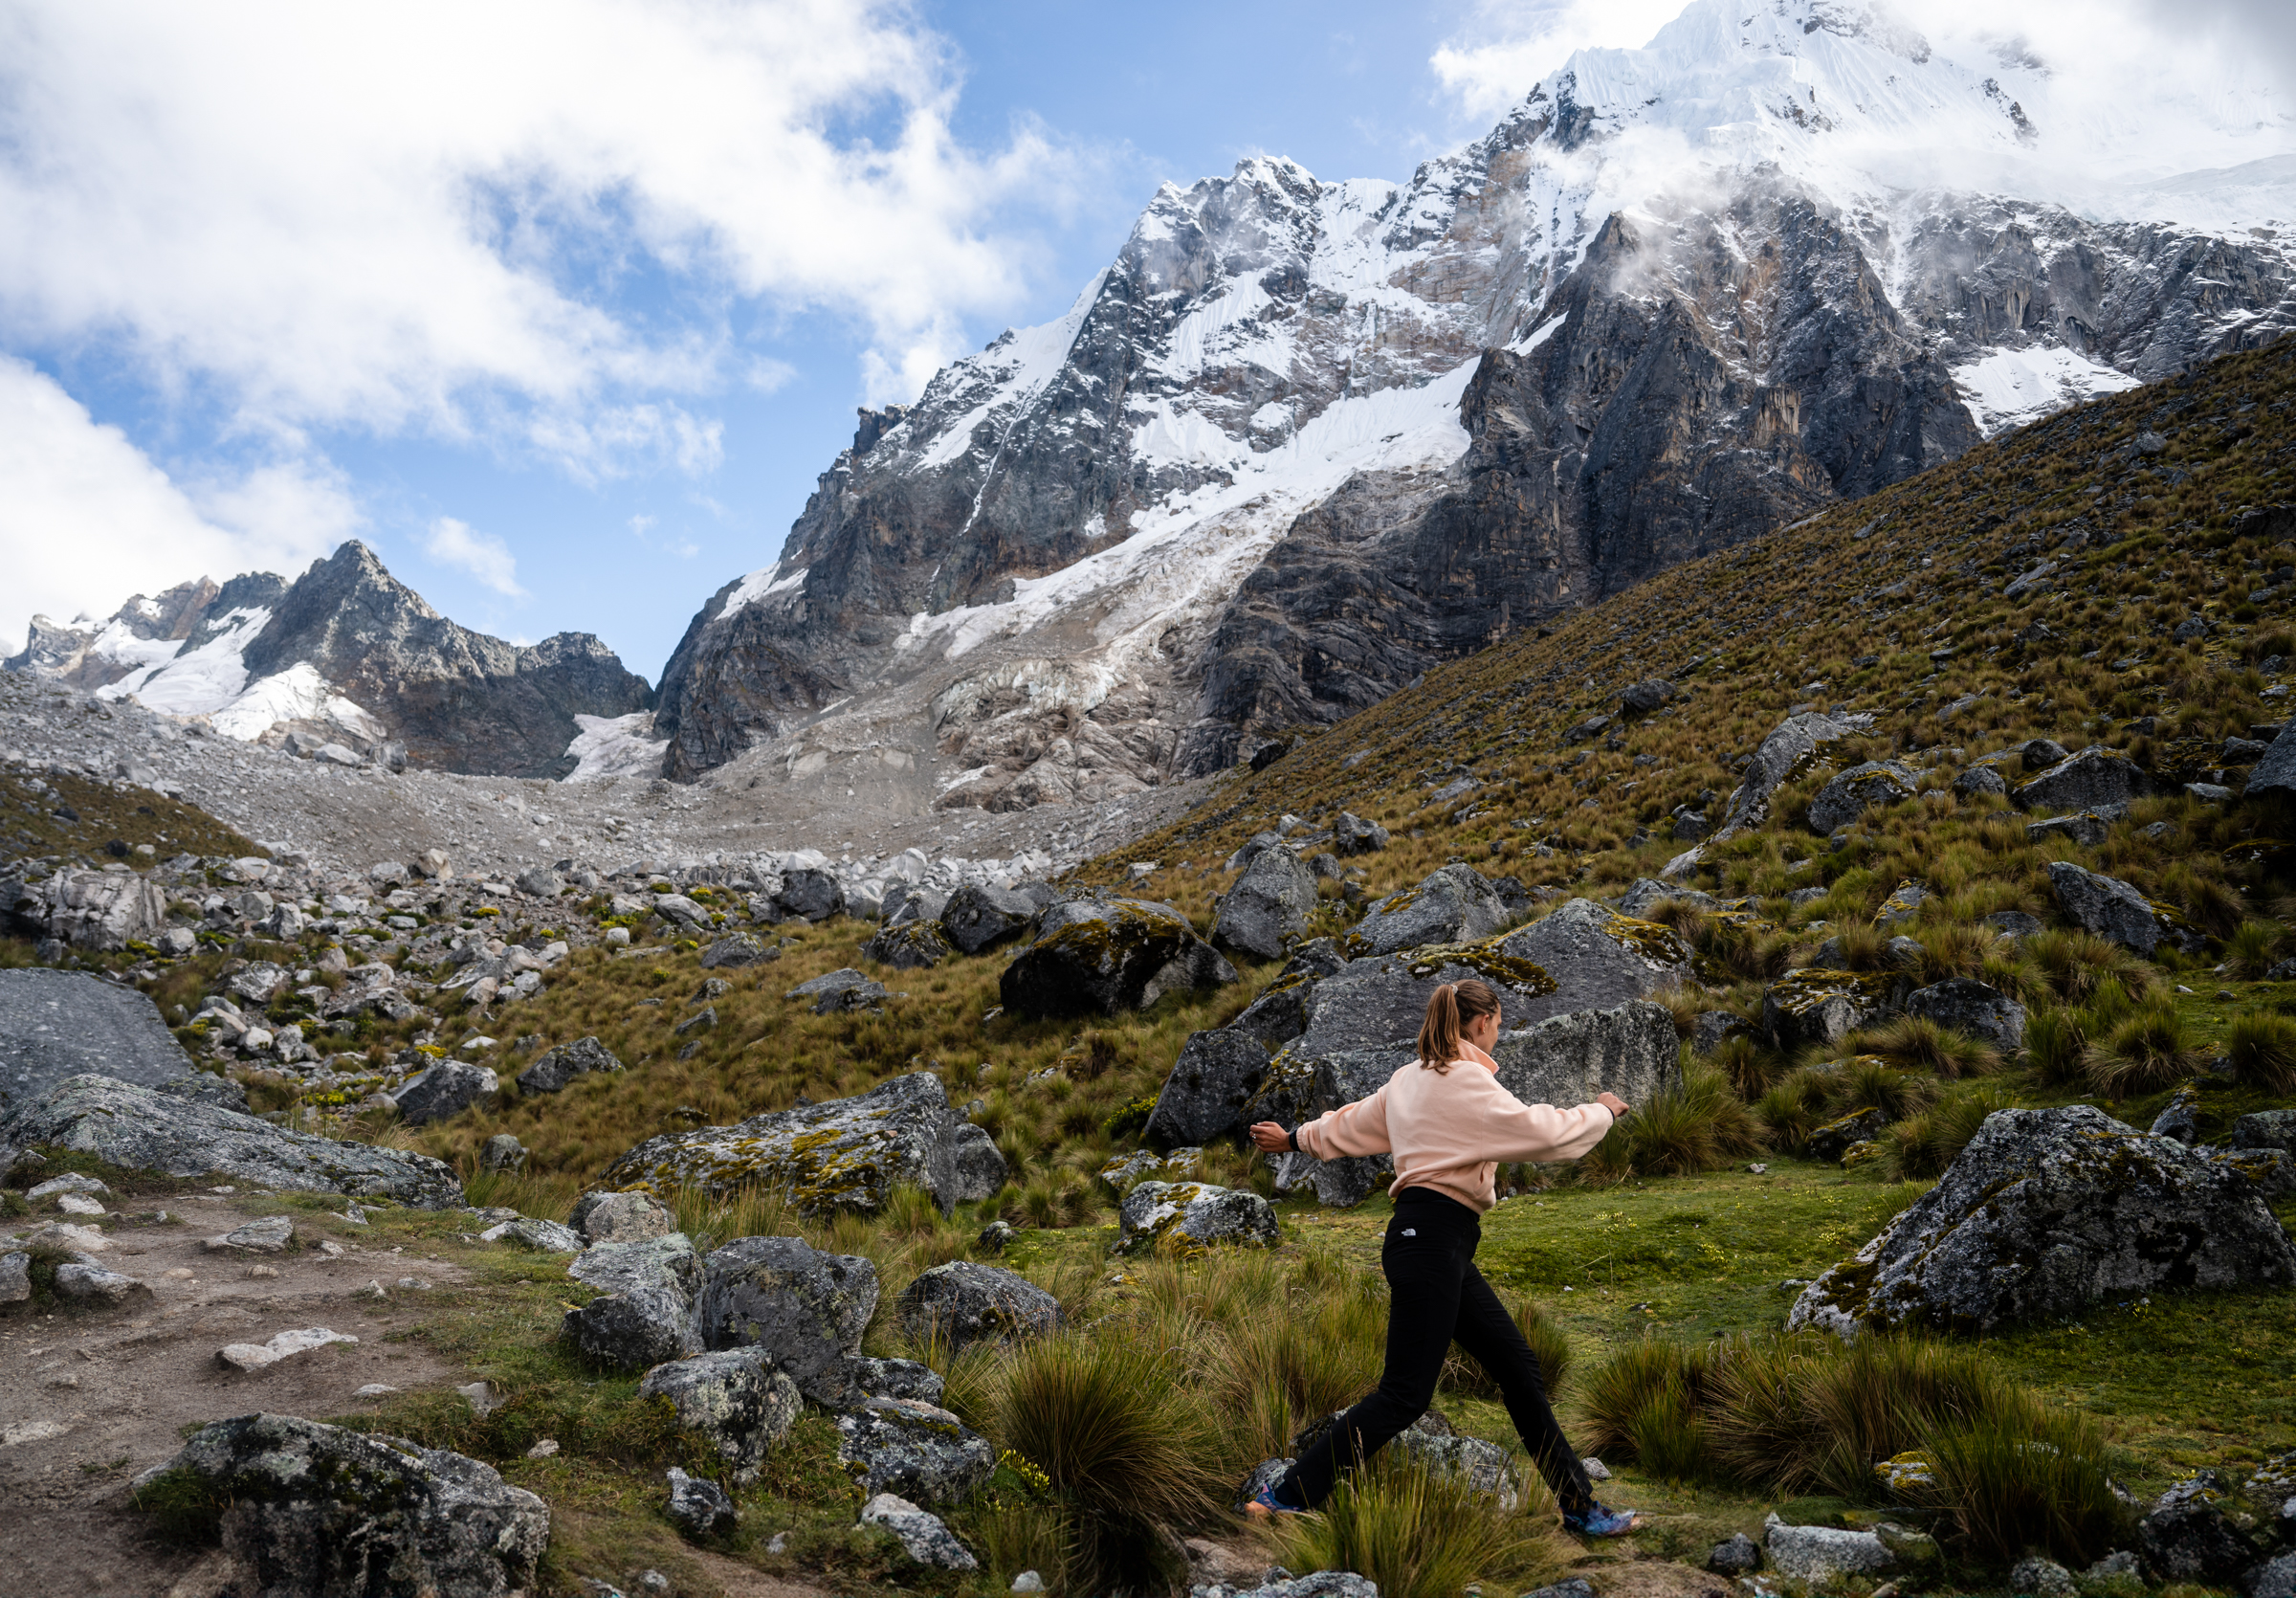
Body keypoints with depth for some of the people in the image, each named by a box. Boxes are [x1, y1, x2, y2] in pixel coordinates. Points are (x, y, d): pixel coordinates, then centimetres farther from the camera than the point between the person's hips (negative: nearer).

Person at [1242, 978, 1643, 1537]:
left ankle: (1577, 1505, 19)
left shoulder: (1410, 1078, 14)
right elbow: (1546, 1133, -12)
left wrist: (1294, 1139, 42)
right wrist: (1603, 1111, 5)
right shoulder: (1466, 1082, -13)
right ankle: (1285, 1499, -3)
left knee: (1518, 1366, 12)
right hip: (1431, 1239, -10)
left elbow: (1353, 1124, 26)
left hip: (1442, 1248, 10)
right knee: (1405, 1394, -7)